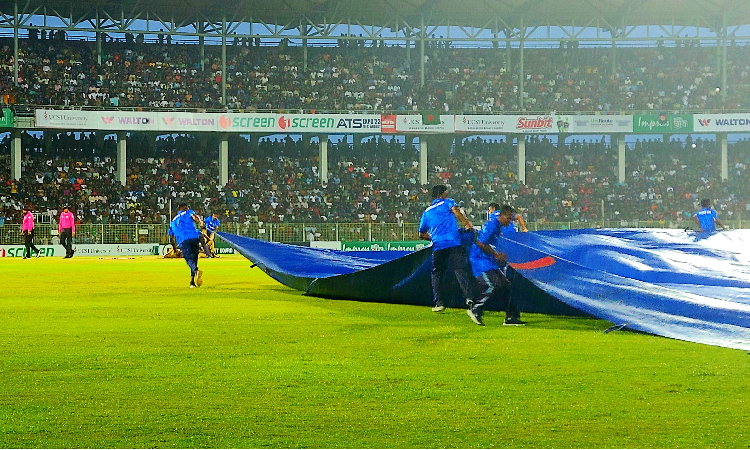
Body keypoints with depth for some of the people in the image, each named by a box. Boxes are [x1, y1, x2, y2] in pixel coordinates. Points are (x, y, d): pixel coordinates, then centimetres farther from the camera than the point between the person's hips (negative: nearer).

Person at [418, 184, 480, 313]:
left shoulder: (426, 212, 25)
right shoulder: (447, 202, 13)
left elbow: (422, 234, 27)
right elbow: (455, 211, -10)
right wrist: (467, 225, -15)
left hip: (438, 245, 3)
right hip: (454, 243, -3)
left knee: (437, 273, 13)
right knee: (462, 269, -8)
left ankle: (439, 302, 6)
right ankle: (470, 297, -23)